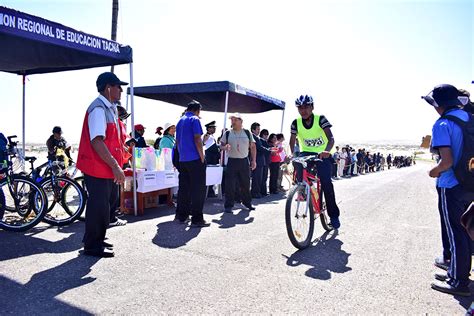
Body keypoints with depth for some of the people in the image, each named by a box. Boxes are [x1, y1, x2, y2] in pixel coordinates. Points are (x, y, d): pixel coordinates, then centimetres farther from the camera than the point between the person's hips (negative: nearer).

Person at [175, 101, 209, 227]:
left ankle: (181, 216, 19)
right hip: (195, 159, -8)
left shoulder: (180, 121, 17)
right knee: (198, 189, -4)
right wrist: (202, 157, -11)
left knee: (183, 188, 13)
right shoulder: (195, 119, -7)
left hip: (182, 160, 8)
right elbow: (197, 139, -15)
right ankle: (197, 219, -4)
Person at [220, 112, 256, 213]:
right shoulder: (227, 133, 3)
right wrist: (225, 147, -17)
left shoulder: (247, 133, 4)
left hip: (244, 161, 1)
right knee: (230, 185, -5)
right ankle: (228, 205, 3)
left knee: (245, 184, 10)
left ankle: (247, 203, 27)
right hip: (232, 161, -1)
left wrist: (254, 160, 2)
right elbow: (221, 145, 7)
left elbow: (253, 147, 8)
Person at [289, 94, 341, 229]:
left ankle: (334, 214, -3)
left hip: (322, 154, -3)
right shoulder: (296, 123, -8)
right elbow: (292, 141, -7)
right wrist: (292, 155, -27)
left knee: (326, 181, -20)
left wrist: (327, 151, -48)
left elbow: (331, 138, -28)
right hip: (306, 153, 3)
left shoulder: (320, 119, -17)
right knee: (298, 166, -29)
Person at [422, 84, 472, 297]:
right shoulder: (468, 118, 5)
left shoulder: (443, 125, -18)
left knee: (455, 232, 1)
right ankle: (451, 261, 39)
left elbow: (447, 161, -25)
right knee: (461, 228, 21)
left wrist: (434, 172, -6)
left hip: (450, 186, -8)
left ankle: (459, 281, 12)